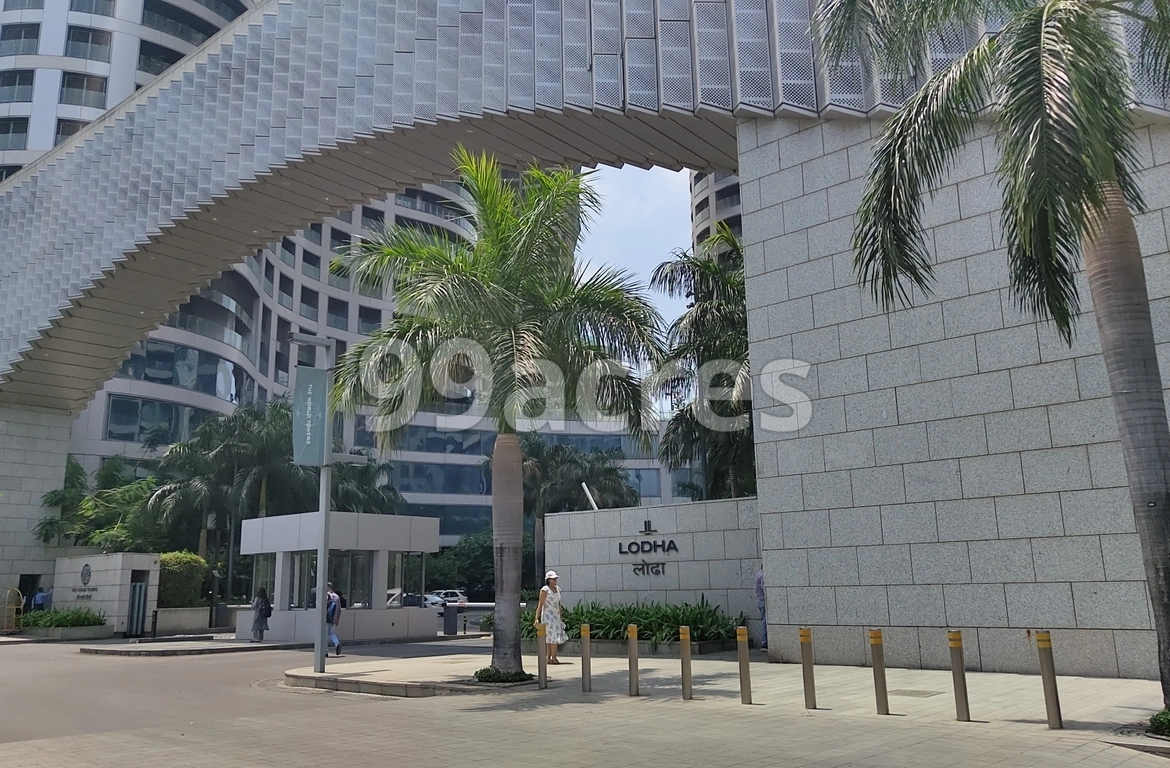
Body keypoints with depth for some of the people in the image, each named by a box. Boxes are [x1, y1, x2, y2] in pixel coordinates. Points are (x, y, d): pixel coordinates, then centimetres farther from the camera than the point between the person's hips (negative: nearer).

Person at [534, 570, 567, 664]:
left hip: (556, 616, 7)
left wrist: (560, 617, 19)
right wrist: (537, 618, -18)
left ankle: (549, 658, 10)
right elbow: (540, 605, -12)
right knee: (554, 635, -11)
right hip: (548, 616, -7)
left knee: (550, 637, 7)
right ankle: (553, 658, -7)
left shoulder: (558, 589, 12)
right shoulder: (545, 590, -9)